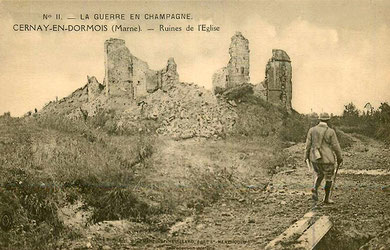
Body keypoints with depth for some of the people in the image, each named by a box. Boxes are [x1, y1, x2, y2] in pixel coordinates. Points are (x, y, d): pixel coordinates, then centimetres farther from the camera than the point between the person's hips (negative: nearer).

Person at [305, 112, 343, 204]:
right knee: (328, 178, 13)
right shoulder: (330, 132, -10)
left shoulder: (312, 130, -2)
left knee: (319, 175, 23)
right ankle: (326, 198, 19)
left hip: (315, 158, 4)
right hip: (327, 159, -3)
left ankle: (315, 189, -2)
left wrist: (306, 156, 10)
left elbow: (308, 144, -1)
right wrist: (339, 158, 6)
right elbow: (336, 146, -7)